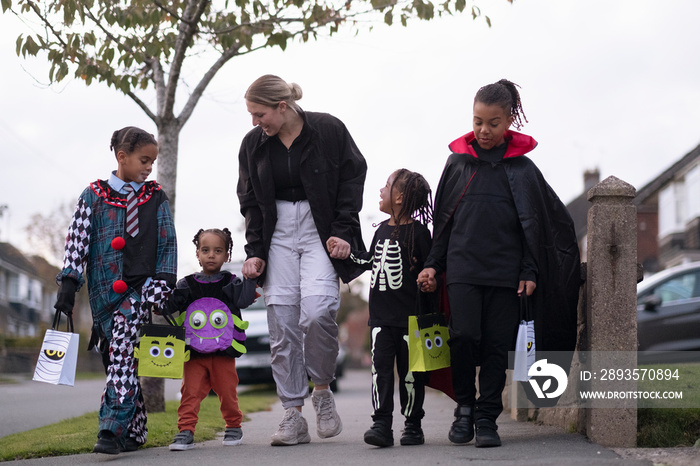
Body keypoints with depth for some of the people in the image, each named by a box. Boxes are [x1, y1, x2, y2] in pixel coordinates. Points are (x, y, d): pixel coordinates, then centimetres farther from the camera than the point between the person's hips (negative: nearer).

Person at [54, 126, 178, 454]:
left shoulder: (156, 197, 11)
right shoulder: (94, 196, 6)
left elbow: (168, 242, 11)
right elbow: (77, 241, 3)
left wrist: (164, 283, 0)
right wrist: (69, 284, -5)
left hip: (145, 284, -1)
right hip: (106, 291, 1)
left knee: (123, 336, -23)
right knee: (117, 358, 2)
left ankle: (113, 428, -25)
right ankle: (134, 431, 13)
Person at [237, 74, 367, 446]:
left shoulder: (328, 130, -5)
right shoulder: (253, 143, 6)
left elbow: (352, 182, 1)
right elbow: (251, 202, 12)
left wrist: (343, 233, -8)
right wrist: (255, 251, 4)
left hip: (321, 231, -3)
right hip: (277, 236, 4)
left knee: (317, 311, -23)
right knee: (282, 326, -4)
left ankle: (322, 389, 1)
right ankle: (293, 416, 3)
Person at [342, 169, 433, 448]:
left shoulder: (418, 231, -7)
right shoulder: (382, 230, 12)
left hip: (409, 317, -5)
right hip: (381, 315, 5)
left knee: (410, 372, 3)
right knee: (380, 367, -3)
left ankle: (413, 425, 13)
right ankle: (382, 423, -3)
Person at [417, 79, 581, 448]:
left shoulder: (522, 168, 6)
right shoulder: (458, 162, 9)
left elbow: (533, 224, 7)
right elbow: (442, 219, 15)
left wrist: (529, 273, 0)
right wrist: (433, 264, 11)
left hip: (505, 271, 0)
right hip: (463, 266, 0)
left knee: (497, 345, -2)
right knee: (464, 335, -14)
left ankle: (487, 417, 9)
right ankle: (464, 407, 5)